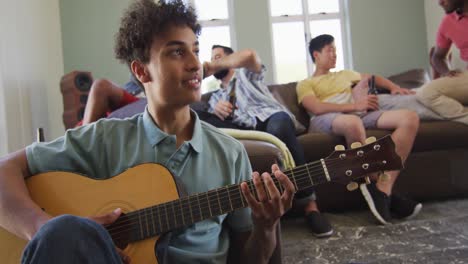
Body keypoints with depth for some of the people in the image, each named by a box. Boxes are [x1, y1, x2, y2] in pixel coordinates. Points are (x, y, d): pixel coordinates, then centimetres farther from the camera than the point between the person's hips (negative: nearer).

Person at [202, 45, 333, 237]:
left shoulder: (246, 74, 25)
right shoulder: (215, 97, 36)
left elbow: (249, 55, -3)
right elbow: (212, 124, 15)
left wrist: (213, 67, -6)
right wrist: (216, 110, -9)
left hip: (271, 117, -3)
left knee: (278, 126, -41)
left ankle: (309, 205, -33)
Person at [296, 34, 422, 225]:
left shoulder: (344, 74, 37)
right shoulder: (305, 84, 16)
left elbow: (372, 78, 48)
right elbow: (316, 108, -4)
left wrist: (393, 87, 26)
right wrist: (354, 105, -11)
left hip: (362, 115, 6)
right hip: (327, 120, -6)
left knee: (410, 118, -21)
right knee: (353, 122, -44)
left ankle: (383, 189, -30)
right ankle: (374, 185, -24)